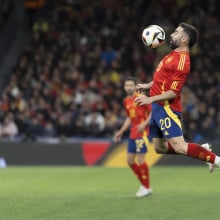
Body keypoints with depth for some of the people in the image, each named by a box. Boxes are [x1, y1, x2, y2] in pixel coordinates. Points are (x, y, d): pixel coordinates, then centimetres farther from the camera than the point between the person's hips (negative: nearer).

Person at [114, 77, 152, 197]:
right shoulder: (126, 101, 13)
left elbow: (153, 112, -11)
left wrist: (144, 124, -22)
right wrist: (121, 131, 21)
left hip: (142, 133, -8)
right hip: (133, 133, 8)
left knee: (140, 159, -10)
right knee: (130, 160, 7)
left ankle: (147, 187, 4)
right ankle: (143, 184, 22)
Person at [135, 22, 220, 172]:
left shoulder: (182, 61, -19)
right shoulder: (175, 54, 12)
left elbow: (173, 92, -23)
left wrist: (150, 99, -25)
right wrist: (148, 85, 30)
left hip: (166, 108, -10)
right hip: (157, 108, 10)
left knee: (180, 148, -17)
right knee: (160, 148, 13)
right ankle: (202, 149, 19)